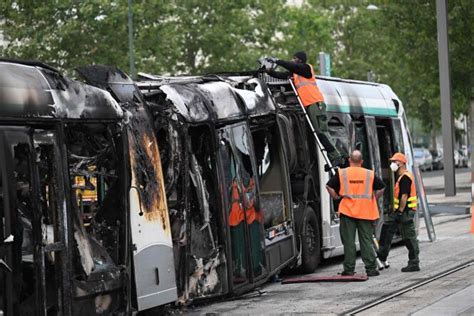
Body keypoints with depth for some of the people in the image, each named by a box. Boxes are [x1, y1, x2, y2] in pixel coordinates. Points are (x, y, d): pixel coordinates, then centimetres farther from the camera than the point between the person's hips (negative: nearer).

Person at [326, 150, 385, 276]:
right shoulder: (370, 174, 3)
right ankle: (371, 268, 5)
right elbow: (381, 188, 7)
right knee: (366, 241, 6)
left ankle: (349, 269, 4)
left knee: (349, 241, 3)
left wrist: (336, 197, 12)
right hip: (366, 212, 1)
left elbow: (329, 186, -1)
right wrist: (373, 199, 17)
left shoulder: (341, 173, 0)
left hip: (347, 212, -1)